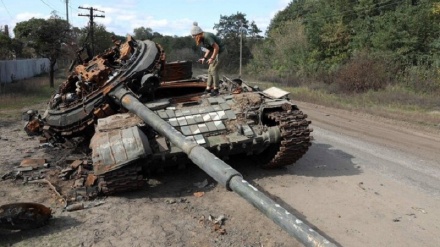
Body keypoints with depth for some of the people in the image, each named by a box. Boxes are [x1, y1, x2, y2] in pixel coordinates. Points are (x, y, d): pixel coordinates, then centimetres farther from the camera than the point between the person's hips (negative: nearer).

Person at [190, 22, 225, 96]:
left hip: (220, 52, -10)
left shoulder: (207, 37, -25)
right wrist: (204, 58, 6)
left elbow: (216, 47, -27)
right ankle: (208, 89, 11)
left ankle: (216, 89, -4)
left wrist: (212, 58, -22)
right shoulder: (203, 38, 4)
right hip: (216, 52, 10)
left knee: (213, 70, -12)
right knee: (210, 70, 8)